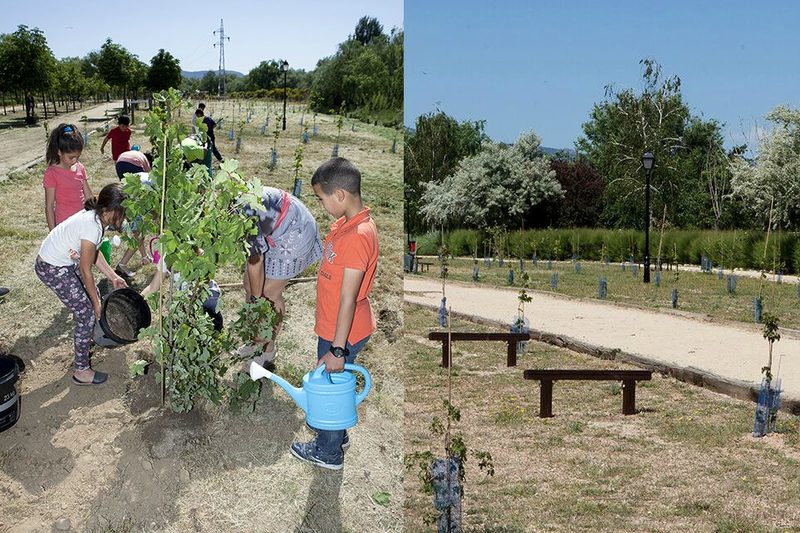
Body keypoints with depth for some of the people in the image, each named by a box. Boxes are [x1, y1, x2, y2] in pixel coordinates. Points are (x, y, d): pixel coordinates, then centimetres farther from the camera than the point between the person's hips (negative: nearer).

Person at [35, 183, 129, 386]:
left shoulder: (94, 216, -4)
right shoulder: (92, 227, -31)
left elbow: (92, 252, 11)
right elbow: (85, 270, -22)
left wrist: (113, 277, 11)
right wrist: (96, 303, -11)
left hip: (66, 261, 9)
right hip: (52, 269, -9)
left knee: (91, 298, 20)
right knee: (87, 314, -3)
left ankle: (87, 342, 42)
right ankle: (82, 371, 8)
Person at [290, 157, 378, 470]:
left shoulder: (358, 236, -30)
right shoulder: (348, 223, 1)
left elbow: (348, 299, -28)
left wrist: (337, 349, -24)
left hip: (343, 332, -9)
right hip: (334, 327, 9)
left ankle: (328, 453, 30)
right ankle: (337, 436, 46)